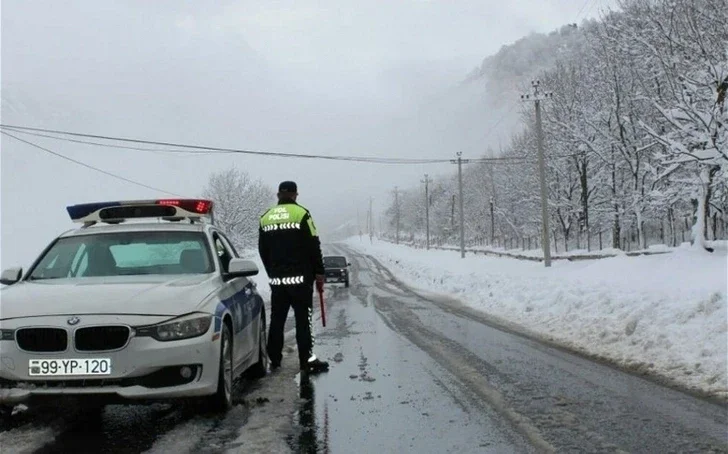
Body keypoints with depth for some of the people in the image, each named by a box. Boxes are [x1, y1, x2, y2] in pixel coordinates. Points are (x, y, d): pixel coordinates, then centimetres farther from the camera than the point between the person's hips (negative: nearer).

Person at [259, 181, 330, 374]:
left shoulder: (266, 217, 9)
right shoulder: (301, 214, -7)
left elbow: (263, 250, 14)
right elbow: (313, 246, -8)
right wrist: (319, 273, -1)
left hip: (276, 279, 5)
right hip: (300, 278, -5)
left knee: (276, 319, 10)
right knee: (303, 319, -4)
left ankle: (274, 359, 14)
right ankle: (307, 361, -5)